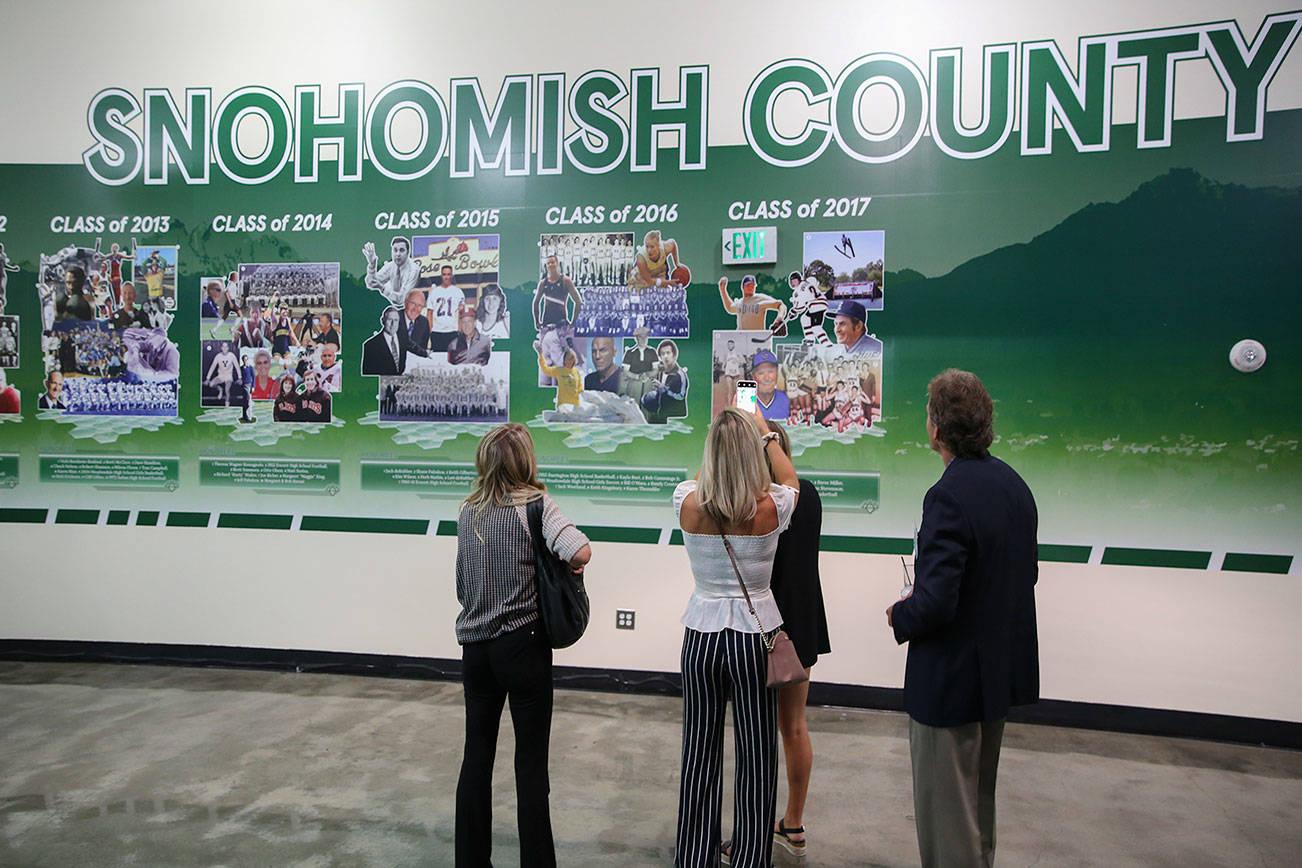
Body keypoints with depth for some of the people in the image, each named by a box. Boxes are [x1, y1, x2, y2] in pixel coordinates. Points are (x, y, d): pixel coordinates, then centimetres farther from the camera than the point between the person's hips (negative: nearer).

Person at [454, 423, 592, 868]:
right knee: (531, 759, 5)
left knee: (477, 753, 14)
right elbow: (580, 551, -26)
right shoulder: (536, 504, -11)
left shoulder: (467, 512, 5)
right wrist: (569, 565, -6)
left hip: (475, 646, 5)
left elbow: (462, 585, 10)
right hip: (522, 643, -5)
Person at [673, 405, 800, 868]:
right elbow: (790, 478, 10)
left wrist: (724, 432, 25)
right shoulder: (771, 507, -15)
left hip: (701, 635, 2)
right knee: (756, 755, 10)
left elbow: (702, 477, 14)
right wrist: (765, 433, 21)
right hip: (755, 634, -2)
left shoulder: (688, 504, -11)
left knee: (699, 751, 13)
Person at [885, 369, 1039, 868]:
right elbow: (1025, 575, 11)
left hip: (951, 677, -9)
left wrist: (900, 616, -8)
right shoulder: (1013, 484, 2)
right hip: (1001, 671, 9)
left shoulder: (949, 496, -26)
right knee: (979, 799, 28)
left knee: (944, 812, 9)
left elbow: (936, 602, -30)